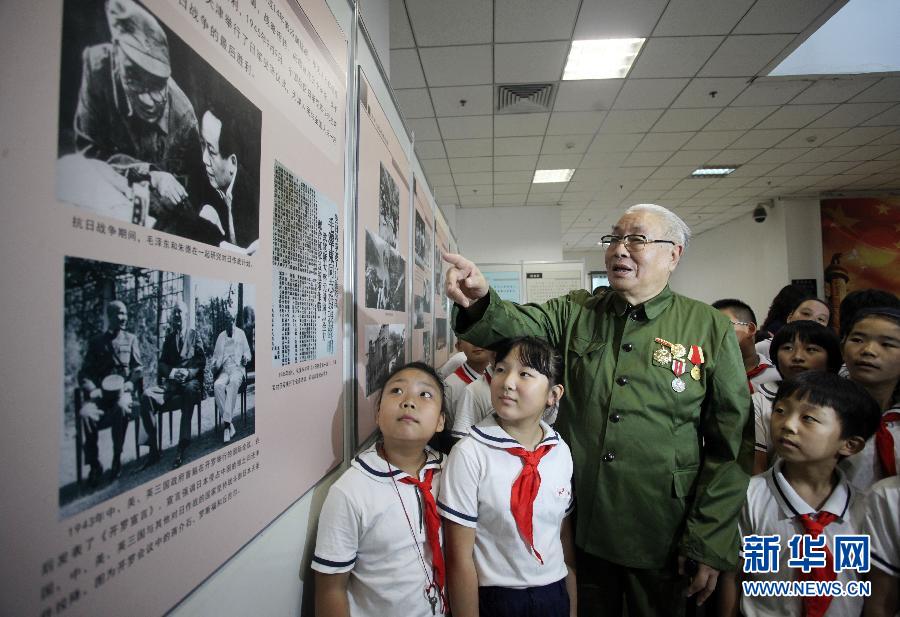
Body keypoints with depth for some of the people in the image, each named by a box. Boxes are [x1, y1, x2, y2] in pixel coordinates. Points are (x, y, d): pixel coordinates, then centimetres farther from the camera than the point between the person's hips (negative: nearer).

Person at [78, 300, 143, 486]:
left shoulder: (131, 339, 14)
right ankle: (94, 465, -11)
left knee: (122, 408, -34)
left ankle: (117, 459, -16)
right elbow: (84, 373, 9)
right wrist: (92, 390, -11)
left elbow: (138, 368, 8)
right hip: (99, 391, 1)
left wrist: (128, 385, -11)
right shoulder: (96, 342, 14)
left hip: (123, 389, -1)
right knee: (86, 414, -30)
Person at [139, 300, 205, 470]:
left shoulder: (194, 335, 13)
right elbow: (162, 364, 14)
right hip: (171, 382, 4)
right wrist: (172, 372, -8)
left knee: (190, 389, -40)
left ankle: (182, 449, -41)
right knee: (147, 395, -27)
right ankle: (154, 450, -23)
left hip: (191, 380, -3)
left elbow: (201, 361, 4)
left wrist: (188, 373, -14)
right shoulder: (169, 337, 22)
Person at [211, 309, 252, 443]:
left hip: (237, 368, -2)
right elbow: (216, 355, 19)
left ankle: (226, 422, -42)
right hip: (224, 370, 3)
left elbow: (247, 352, 15)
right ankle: (229, 424, -31)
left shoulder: (240, 333, 14)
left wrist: (245, 358, -8)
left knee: (233, 382, -38)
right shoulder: (220, 336, 20)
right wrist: (214, 366, -2)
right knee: (217, 385, -32)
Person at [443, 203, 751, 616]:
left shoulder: (710, 329, -5)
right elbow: (515, 326, -17)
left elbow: (732, 444, -5)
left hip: (662, 540, -1)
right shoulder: (573, 315, 0)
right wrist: (479, 301, -39)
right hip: (578, 529, 2)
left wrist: (707, 544, -6)